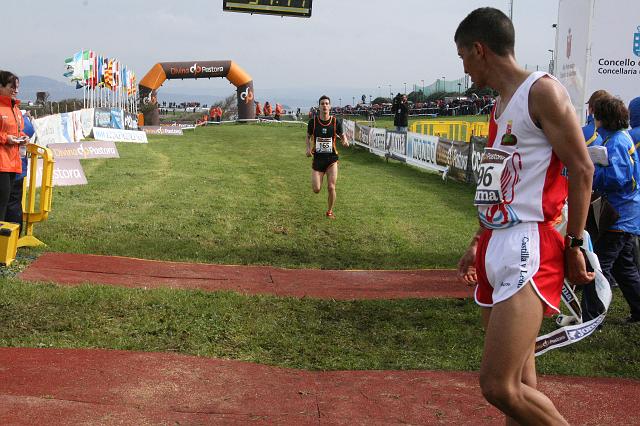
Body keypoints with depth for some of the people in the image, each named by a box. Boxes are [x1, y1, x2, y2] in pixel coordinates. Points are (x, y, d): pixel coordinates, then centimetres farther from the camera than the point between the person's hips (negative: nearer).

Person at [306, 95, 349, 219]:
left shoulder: (336, 122, -5)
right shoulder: (313, 121, -4)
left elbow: (342, 135, 9)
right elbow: (308, 136, 11)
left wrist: (345, 141, -14)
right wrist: (308, 148, -6)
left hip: (332, 159, 0)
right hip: (317, 158, 0)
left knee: (331, 187, -7)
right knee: (316, 190, -4)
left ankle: (330, 211, 16)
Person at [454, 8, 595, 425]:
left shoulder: (542, 91, -8)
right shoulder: (501, 105, 19)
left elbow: (581, 169, -11)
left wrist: (574, 245, -12)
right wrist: (478, 244, 25)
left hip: (528, 250, -9)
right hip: (496, 247, 9)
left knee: (499, 386, -17)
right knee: (519, 382, 12)